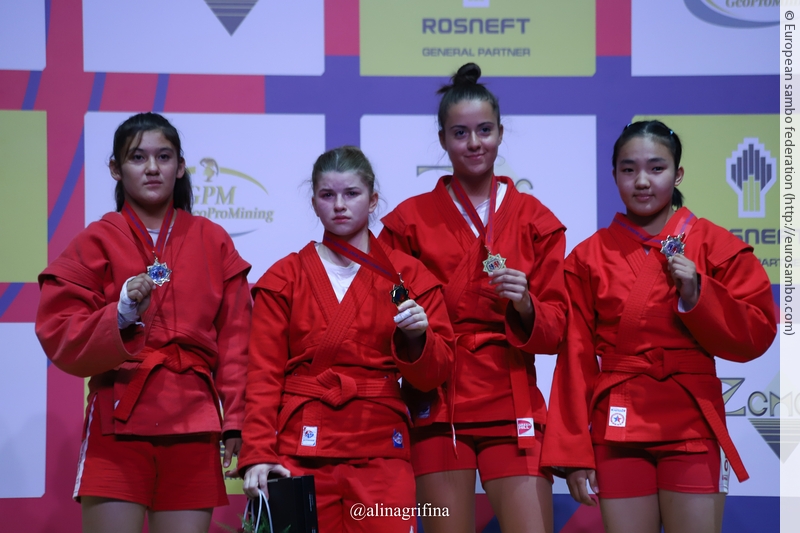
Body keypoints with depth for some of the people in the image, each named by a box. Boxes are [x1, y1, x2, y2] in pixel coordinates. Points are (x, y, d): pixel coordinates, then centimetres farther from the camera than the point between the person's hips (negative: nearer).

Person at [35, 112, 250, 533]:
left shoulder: (213, 242, 10)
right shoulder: (96, 243, 4)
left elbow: (235, 338, 8)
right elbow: (60, 337, -1)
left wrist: (235, 420, 1)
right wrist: (121, 316, -17)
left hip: (193, 430, 2)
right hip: (118, 425, -2)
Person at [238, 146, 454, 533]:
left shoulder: (408, 277, 9)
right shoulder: (285, 278, 8)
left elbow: (433, 375, 6)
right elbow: (264, 375, 2)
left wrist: (415, 338, -14)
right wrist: (258, 455, -9)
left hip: (380, 450, 0)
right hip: (302, 452, 0)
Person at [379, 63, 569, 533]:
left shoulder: (536, 221, 8)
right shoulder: (411, 220, 5)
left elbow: (555, 328, 5)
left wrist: (525, 306, -14)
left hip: (514, 409, 1)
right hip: (439, 406, 0)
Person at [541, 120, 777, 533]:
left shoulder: (715, 245, 3)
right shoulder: (589, 257, 5)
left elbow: (754, 337, 1)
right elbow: (575, 360, 3)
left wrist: (696, 295, -14)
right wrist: (572, 453, -1)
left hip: (693, 426, -1)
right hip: (619, 430, 1)